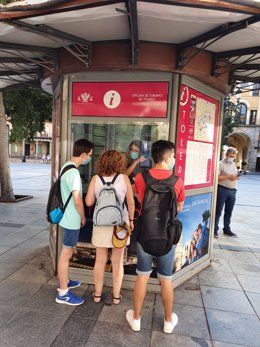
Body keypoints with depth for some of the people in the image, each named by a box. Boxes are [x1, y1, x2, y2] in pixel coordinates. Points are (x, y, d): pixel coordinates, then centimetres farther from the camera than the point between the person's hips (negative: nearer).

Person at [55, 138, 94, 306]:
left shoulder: (66, 166, 7)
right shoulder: (73, 172, -24)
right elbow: (77, 200, -23)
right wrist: (83, 217, -7)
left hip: (68, 217, 10)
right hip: (72, 219, -10)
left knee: (67, 252, 22)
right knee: (66, 254, 1)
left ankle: (64, 281, 38)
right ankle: (63, 293, 15)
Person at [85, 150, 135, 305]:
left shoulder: (95, 179, -7)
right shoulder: (124, 178, -10)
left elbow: (89, 202, -5)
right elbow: (131, 203, -6)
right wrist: (131, 219, 8)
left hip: (101, 224, 1)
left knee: (100, 260, 16)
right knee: (118, 261, 14)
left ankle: (97, 294, 30)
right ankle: (116, 296, 28)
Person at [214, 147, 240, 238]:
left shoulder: (234, 164, 14)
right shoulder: (221, 164, -9)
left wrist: (236, 177, -1)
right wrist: (228, 177, -21)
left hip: (232, 191, 7)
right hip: (222, 190, -7)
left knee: (229, 212, 14)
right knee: (218, 211, 1)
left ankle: (226, 229, 26)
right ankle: (215, 229, 10)